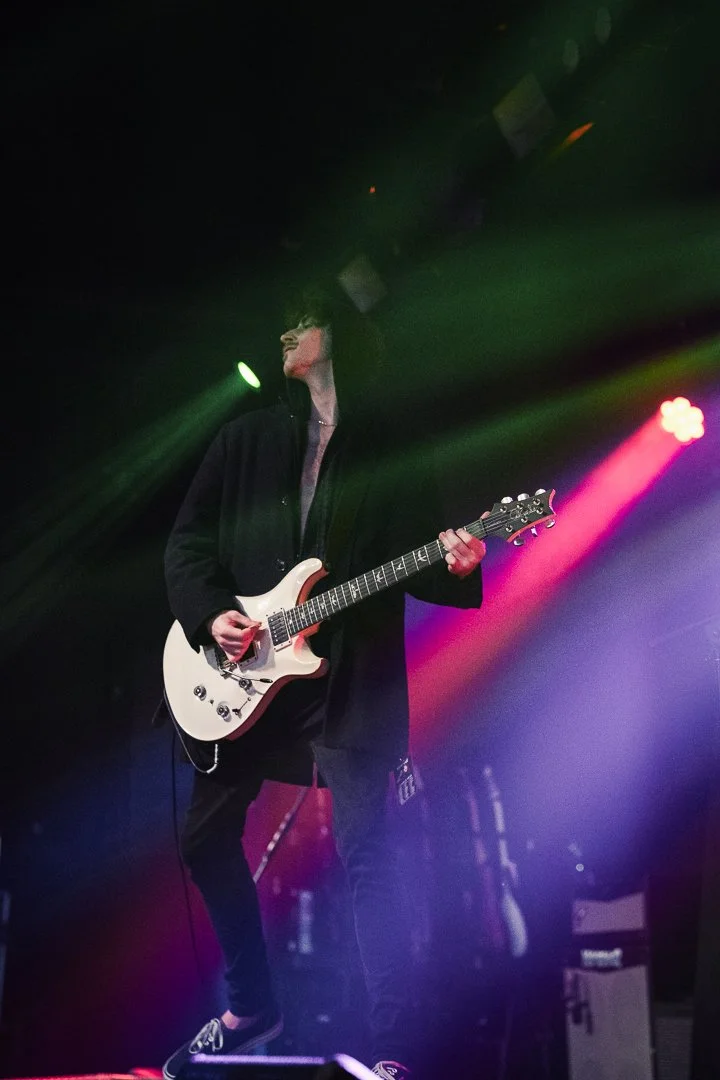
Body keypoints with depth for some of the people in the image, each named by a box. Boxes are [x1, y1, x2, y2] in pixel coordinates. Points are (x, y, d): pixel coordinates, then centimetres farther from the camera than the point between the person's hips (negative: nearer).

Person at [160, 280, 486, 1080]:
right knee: (206, 838, 10)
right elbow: (187, 541, 10)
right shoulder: (246, 439, 11)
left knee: (364, 853, -11)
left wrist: (454, 566, -18)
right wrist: (208, 614, -6)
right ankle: (251, 1008, 29)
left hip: (351, 679, -4)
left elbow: (419, 560, 4)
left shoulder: (391, 448, 4)